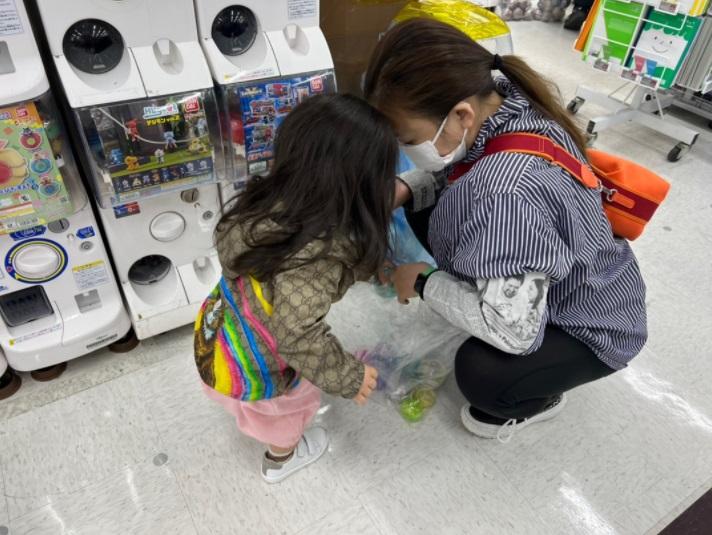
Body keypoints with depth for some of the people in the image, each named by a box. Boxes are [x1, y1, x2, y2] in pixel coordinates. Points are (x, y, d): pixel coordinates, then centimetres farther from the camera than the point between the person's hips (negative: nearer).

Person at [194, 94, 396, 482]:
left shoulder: (272, 201, -19)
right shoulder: (317, 259, -41)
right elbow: (297, 336, -41)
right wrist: (347, 376, -22)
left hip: (216, 333, 7)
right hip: (248, 370, -6)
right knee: (290, 407, 27)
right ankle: (282, 458, 60)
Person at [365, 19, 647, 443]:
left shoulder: (509, 192, -44)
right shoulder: (496, 96, -18)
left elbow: (512, 329, -38)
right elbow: (457, 173, 3)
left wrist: (422, 283, -23)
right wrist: (405, 190, -16)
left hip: (588, 323, -7)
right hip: (560, 273, 7)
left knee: (480, 375, -30)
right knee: (419, 219, -2)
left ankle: (541, 398, 8)